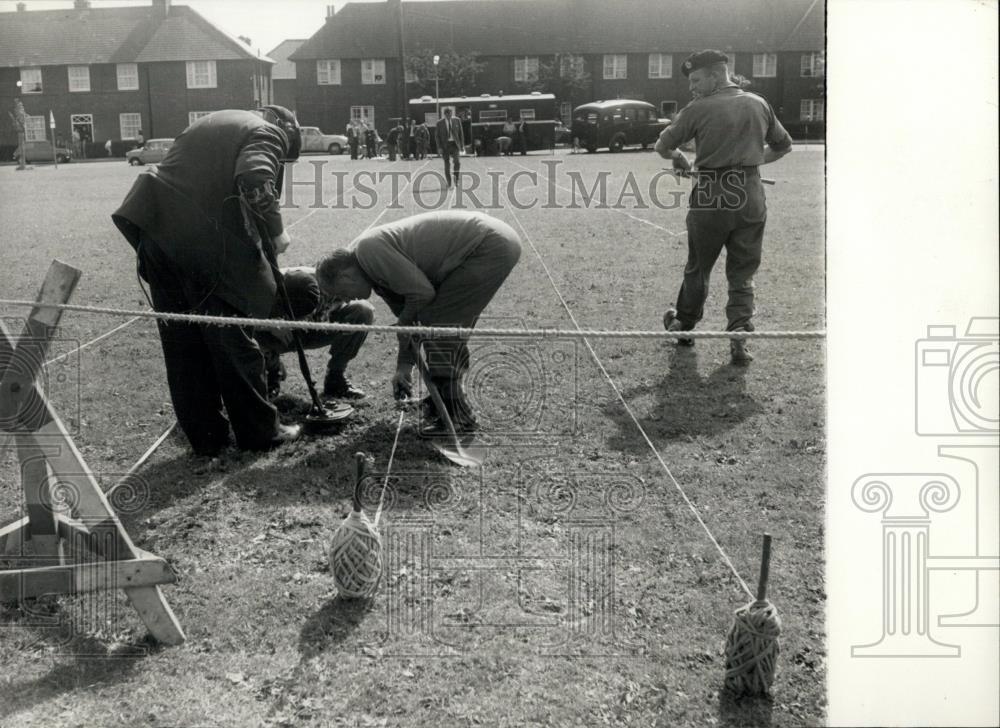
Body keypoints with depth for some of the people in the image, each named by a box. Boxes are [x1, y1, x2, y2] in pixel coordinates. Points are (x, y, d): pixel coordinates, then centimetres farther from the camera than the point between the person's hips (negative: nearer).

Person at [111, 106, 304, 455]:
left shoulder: (213, 122, 27)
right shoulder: (266, 132, 2)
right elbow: (256, 183, -19)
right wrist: (276, 233, -5)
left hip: (156, 228, 7)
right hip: (206, 239, -7)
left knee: (181, 342, 13)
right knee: (232, 338, 5)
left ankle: (205, 436, 23)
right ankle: (259, 432, 19)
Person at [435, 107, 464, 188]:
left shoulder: (456, 121, 5)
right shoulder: (440, 123, 1)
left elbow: (461, 133, 8)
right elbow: (438, 136, 2)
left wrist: (462, 145, 4)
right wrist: (439, 147, -6)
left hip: (455, 144, 0)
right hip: (445, 145, 0)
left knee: (457, 161, -17)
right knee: (447, 164, 2)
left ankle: (456, 177, 5)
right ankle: (448, 182, 11)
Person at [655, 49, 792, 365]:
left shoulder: (699, 109, -6)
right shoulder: (760, 105, 8)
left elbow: (662, 146, -1)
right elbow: (783, 146, 18)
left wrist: (678, 158, 19)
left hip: (711, 198, -3)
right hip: (751, 198, 3)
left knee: (698, 268, 14)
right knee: (742, 274, 9)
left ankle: (684, 325, 32)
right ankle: (739, 337, -1)